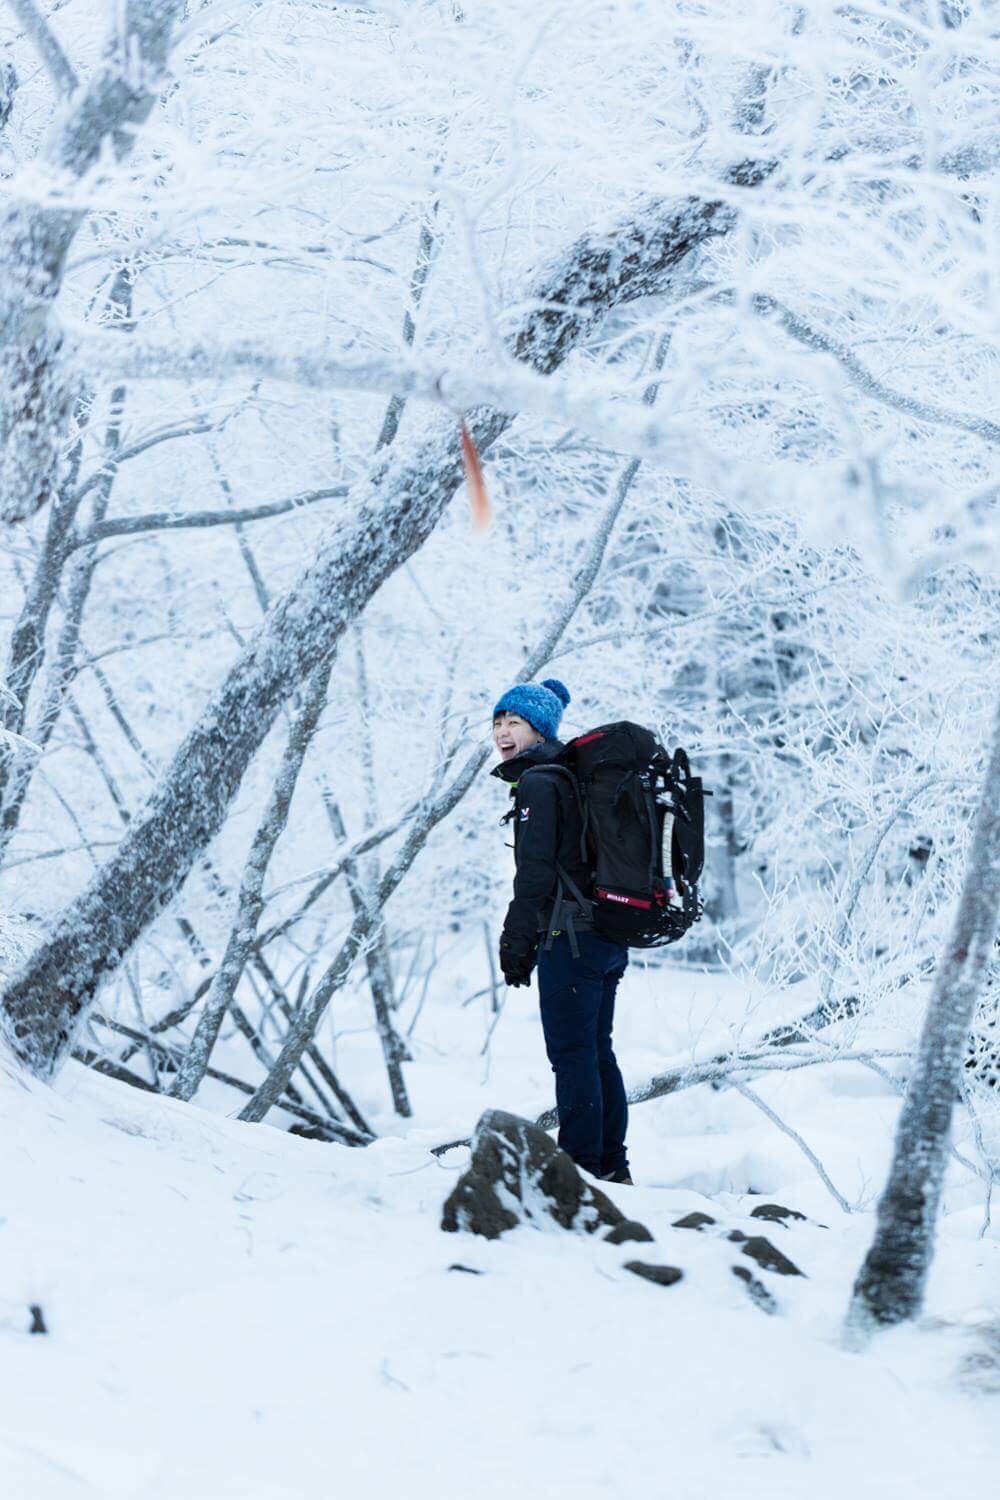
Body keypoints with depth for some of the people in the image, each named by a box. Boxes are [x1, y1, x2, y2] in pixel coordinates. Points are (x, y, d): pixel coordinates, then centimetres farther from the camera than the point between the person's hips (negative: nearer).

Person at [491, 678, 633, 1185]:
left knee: (571, 1052, -6)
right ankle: (612, 1167, 19)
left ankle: (583, 1168, -6)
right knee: (597, 1050, 14)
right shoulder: (573, 776, 18)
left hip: (571, 935, -10)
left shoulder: (537, 783, -11)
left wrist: (516, 941, -10)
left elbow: (535, 873, -16)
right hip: (609, 933, 10)